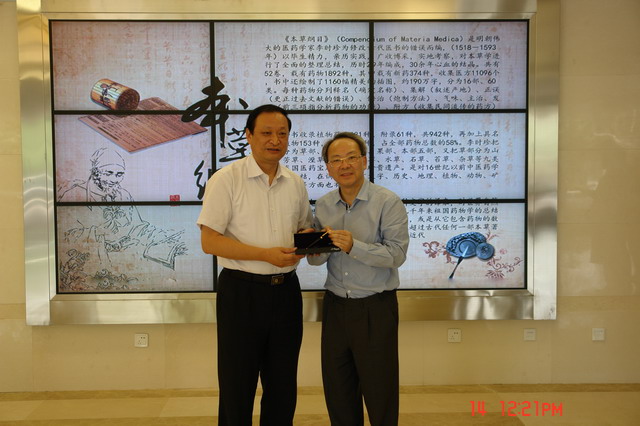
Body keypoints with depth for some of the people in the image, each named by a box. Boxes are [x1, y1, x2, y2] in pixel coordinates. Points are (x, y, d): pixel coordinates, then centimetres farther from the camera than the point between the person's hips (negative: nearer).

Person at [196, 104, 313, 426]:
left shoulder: (295, 183, 8)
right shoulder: (226, 179, -8)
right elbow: (210, 242, -13)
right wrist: (266, 254, -21)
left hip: (286, 290, 5)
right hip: (241, 291, -5)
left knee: (283, 388, 15)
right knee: (237, 389, 7)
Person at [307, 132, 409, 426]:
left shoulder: (388, 203, -9)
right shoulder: (323, 206, 7)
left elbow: (397, 254, -18)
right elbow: (314, 260, 7)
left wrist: (354, 246, -30)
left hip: (375, 307, -5)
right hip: (335, 305, 5)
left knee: (379, 393, 6)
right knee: (337, 393, 13)